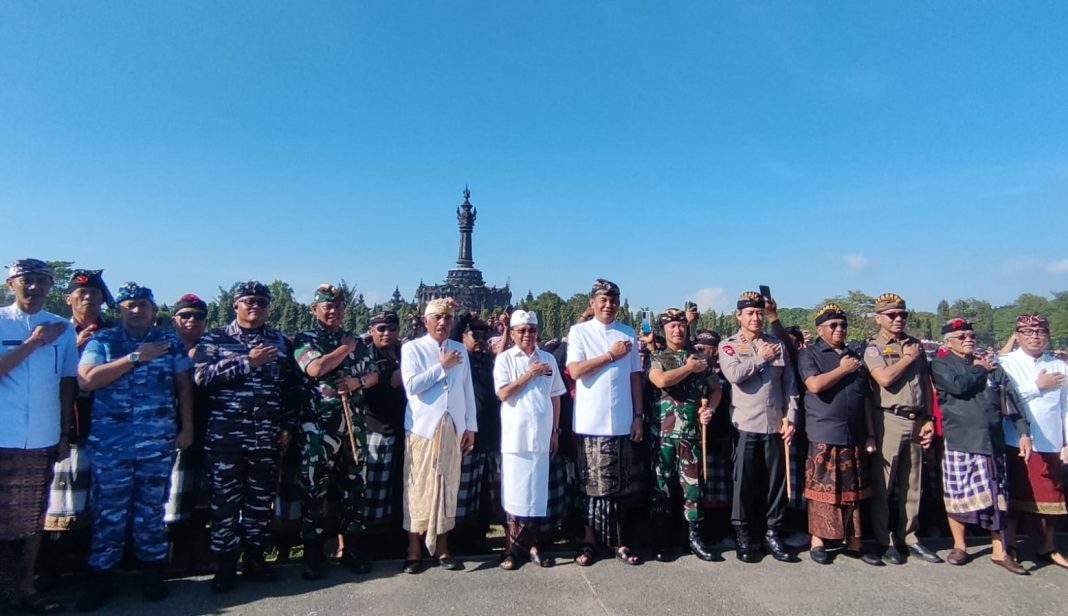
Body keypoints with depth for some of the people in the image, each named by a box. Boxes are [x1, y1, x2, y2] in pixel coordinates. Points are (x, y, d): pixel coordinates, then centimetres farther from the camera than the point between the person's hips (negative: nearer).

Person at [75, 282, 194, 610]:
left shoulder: (170, 341, 6)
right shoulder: (102, 340, 3)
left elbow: (184, 386, 7)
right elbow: (87, 379, -12)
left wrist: (187, 427, 1)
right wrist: (135, 357, -15)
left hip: (158, 441, 1)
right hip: (110, 442, 0)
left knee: (152, 509, 10)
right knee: (109, 511, 6)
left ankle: (152, 571, 23)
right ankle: (100, 576, 20)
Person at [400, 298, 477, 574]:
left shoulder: (460, 350, 12)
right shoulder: (412, 348, 0)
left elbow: (468, 390, 12)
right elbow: (411, 385, -13)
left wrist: (470, 426, 8)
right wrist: (442, 366, -9)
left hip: (453, 427, 4)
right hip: (423, 427, -3)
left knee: (448, 487, 7)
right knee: (419, 487, 1)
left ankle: (441, 548, 19)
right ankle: (414, 550, 14)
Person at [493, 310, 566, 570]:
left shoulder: (548, 359, 8)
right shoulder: (504, 359, 0)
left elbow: (555, 397, 12)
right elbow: (503, 394, -8)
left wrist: (555, 431, 9)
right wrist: (529, 374, -11)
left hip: (541, 436, 3)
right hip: (515, 436, -3)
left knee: (536, 491, 7)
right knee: (514, 493, 2)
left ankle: (530, 544, 19)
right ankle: (513, 547, 12)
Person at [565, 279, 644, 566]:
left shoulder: (628, 334, 10)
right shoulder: (579, 331, 1)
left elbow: (635, 377, 10)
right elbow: (575, 371, -11)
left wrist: (638, 416, 6)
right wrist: (611, 355, -9)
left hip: (622, 422, 3)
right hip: (591, 422, -2)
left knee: (618, 484, 9)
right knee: (592, 484, 4)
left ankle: (616, 540, 20)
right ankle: (589, 540, 16)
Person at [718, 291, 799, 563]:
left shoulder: (777, 345, 11)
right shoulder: (728, 346, 3)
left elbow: (789, 384, 9)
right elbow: (734, 374, -17)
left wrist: (790, 418, 1)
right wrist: (761, 358, -6)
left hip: (775, 425, 3)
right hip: (745, 425, -3)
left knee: (776, 481, 9)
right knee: (744, 482, 3)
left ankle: (772, 533, 23)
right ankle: (743, 536, 16)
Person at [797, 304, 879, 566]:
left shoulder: (855, 357, 17)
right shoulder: (809, 354, 1)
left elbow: (865, 398, 16)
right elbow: (814, 385, -16)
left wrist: (870, 434, 11)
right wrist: (843, 369, -6)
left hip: (855, 435, 5)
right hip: (824, 435, -5)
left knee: (854, 491, 10)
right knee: (822, 489, -1)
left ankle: (853, 543, 20)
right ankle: (817, 542, 10)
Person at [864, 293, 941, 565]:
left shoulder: (915, 344, 13)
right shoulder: (873, 347, -2)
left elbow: (926, 384, 14)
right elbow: (885, 378, -19)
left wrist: (929, 419, 8)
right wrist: (909, 357, -6)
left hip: (916, 420, 5)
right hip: (888, 420, -5)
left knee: (912, 483, 12)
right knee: (882, 483, 0)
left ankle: (908, 537, 23)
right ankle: (883, 540, 10)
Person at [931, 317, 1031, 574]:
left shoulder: (991, 365, 12)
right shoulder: (941, 364, 1)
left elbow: (1011, 399, 10)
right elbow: (958, 386, -18)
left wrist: (1023, 432, 3)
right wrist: (980, 369, -3)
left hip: (992, 441, 3)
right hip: (958, 442, -3)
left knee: (996, 496, 8)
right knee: (958, 494, 3)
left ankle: (999, 551, 19)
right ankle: (959, 545, 20)